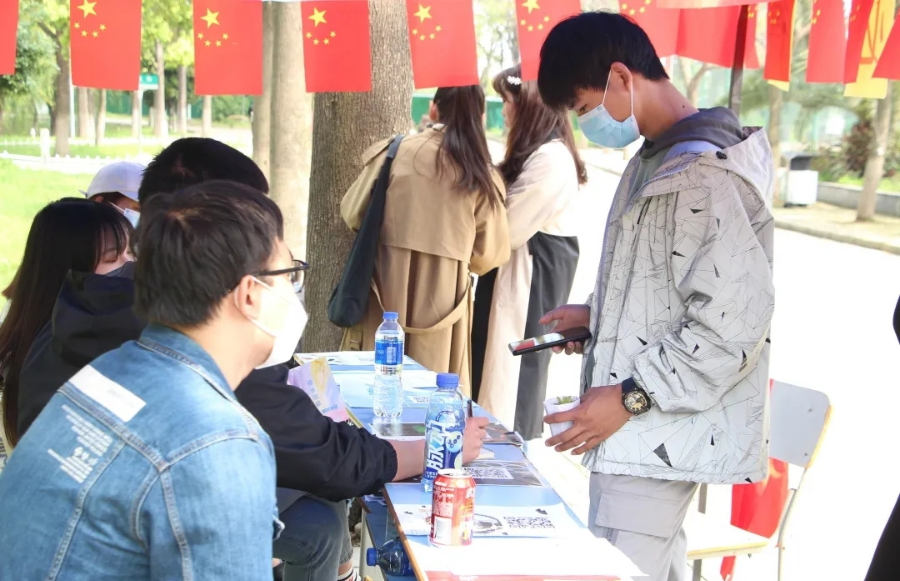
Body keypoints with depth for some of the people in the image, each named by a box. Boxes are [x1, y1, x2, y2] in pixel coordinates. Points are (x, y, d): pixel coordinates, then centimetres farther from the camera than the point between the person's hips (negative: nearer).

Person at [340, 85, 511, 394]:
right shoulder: (483, 176, -3)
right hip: (443, 295, 0)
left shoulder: (393, 152, -4)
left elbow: (352, 213, 4)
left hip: (386, 289, 0)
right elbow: (490, 253, 1)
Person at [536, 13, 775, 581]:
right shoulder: (658, 161, 13)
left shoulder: (701, 173, -19)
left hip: (659, 435, -10)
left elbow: (737, 314, -24)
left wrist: (631, 397, -21)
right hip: (654, 428, 10)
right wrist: (599, 313, 11)